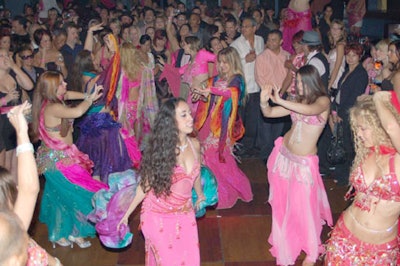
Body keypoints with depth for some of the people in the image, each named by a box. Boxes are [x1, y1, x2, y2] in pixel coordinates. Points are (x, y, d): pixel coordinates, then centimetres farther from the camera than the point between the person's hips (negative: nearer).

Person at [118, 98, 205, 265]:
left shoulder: (194, 144, -5)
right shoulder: (160, 149, -18)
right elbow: (146, 185, -9)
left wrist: (200, 195, 30)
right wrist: (127, 214, -7)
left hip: (185, 214, 4)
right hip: (158, 215, -4)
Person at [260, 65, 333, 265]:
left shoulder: (323, 101, -8)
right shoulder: (297, 102, 5)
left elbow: (310, 110, -32)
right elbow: (269, 113, 2)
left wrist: (280, 100, -35)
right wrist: (263, 101, -21)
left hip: (303, 162, -5)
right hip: (283, 154, 5)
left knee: (302, 206, -4)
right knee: (282, 203, 13)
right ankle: (286, 244, 32)